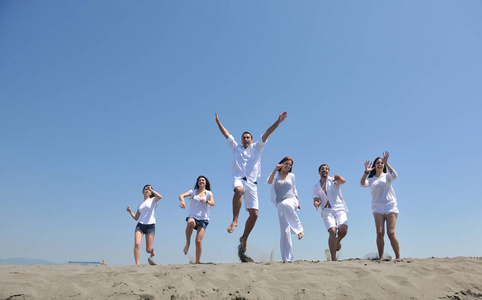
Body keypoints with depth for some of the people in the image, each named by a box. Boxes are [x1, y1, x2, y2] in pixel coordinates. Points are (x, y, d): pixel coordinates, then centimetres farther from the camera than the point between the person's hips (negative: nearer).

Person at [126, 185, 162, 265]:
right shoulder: (141, 204, 20)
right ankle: (137, 264, -15)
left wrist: (151, 189, -10)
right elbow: (136, 218, 20)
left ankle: (152, 253, 31)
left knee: (148, 250, -5)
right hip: (140, 225, 4)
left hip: (150, 226, -3)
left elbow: (159, 196, -18)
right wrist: (130, 212, 3)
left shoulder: (153, 200, 7)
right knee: (137, 244, -21)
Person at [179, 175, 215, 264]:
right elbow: (181, 195, -3)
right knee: (190, 224, -37)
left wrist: (206, 201, -33)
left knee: (198, 241, -11)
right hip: (192, 216, 0)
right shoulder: (193, 192, 12)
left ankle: (197, 262, 0)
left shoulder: (209, 193, 9)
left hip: (203, 218, 0)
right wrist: (182, 201, -27)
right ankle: (188, 243, -15)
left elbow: (212, 203, -10)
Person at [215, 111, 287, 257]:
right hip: (238, 179, -1)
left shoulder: (256, 147, 19)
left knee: (254, 214, -5)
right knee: (239, 190, -40)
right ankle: (234, 220, -33)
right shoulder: (236, 147, 22)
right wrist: (218, 122, 20)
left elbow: (266, 134, 10)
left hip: (252, 182, 1)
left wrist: (278, 122, 3)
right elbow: (226, 134, 22)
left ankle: (244, 238, 14)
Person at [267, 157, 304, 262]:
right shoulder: (275, 174, 8)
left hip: (291, 201, 0)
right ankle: (287, 258, -1)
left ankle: (299, 229, -27)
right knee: (284, 231, -7)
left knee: (285, 204, -39)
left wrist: (297, 202, 18)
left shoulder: (291, 176, 14)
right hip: (281, 205, 0)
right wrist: (275, 170, -25)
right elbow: (269, 182, -13)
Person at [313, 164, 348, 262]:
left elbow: (343, 181, -14)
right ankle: (333, 259, -13)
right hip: (327, 211, 1)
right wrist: (316, 204, -20)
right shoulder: (316, 187, 16)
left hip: (340, 209, -1)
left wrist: (339, 178, -39)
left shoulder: (334, 180, 8)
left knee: (343, 230, -23)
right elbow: (315, 199, 7)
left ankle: (338, 240, 14)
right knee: (332, 231, -20)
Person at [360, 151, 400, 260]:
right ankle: (380, 257, -5)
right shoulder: (371, 179, 16)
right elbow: (362, 184, -3)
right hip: (377, 207, 1)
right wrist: (366, 172, -17)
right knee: (379, 233, -11)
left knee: (391, 233, -10)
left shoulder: (387, 176, 13)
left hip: (390, 205, -1)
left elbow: (394, 175, -10)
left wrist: (386, 163, -19)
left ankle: (398, 257, 0)